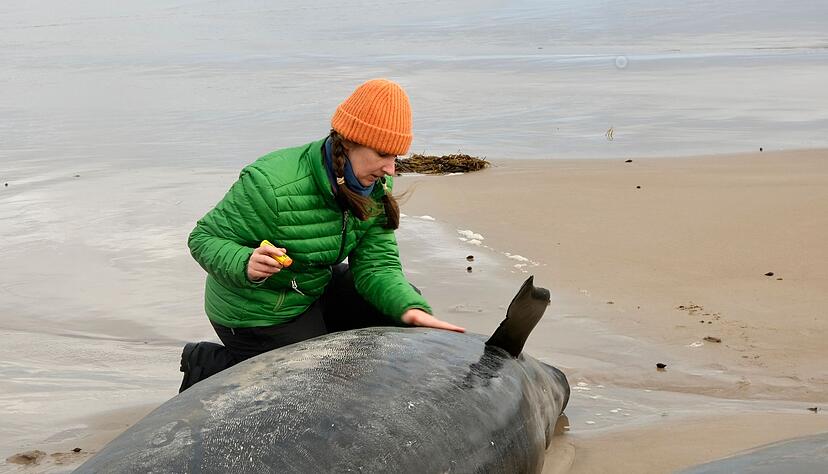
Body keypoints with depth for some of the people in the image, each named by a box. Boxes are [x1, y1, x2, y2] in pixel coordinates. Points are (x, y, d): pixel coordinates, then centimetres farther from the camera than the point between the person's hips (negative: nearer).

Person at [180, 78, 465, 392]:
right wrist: (246, 265, -45)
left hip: (318, 289, 7)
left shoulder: (375, 187, -10)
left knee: (405, 301, 1)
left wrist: (412, 310, -31)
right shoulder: (272, 186, -33)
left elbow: (376, 264, -12)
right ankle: (209, 365, 10)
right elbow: (204, 237, -23)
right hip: (258, 315, -7)